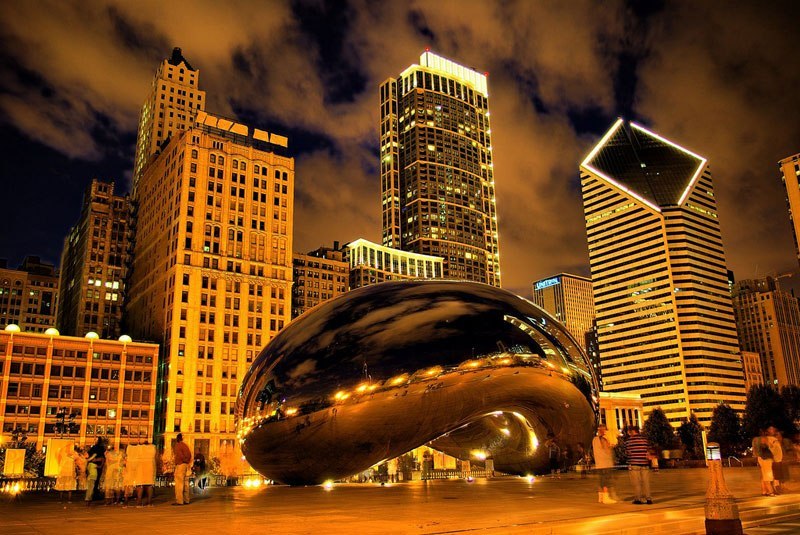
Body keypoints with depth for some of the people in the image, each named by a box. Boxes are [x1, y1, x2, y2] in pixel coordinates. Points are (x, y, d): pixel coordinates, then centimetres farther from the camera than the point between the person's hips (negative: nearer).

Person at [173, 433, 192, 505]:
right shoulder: (185, 445, 16)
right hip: (186, 465, 8)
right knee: (185, 483, 10)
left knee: (179, 483, -8)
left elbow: (179, 455, -18)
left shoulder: (177, 445, -7)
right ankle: (186, 500, 12)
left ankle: (179, 501, -11)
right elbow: (189, 455, 12)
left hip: (180, 465, -8)